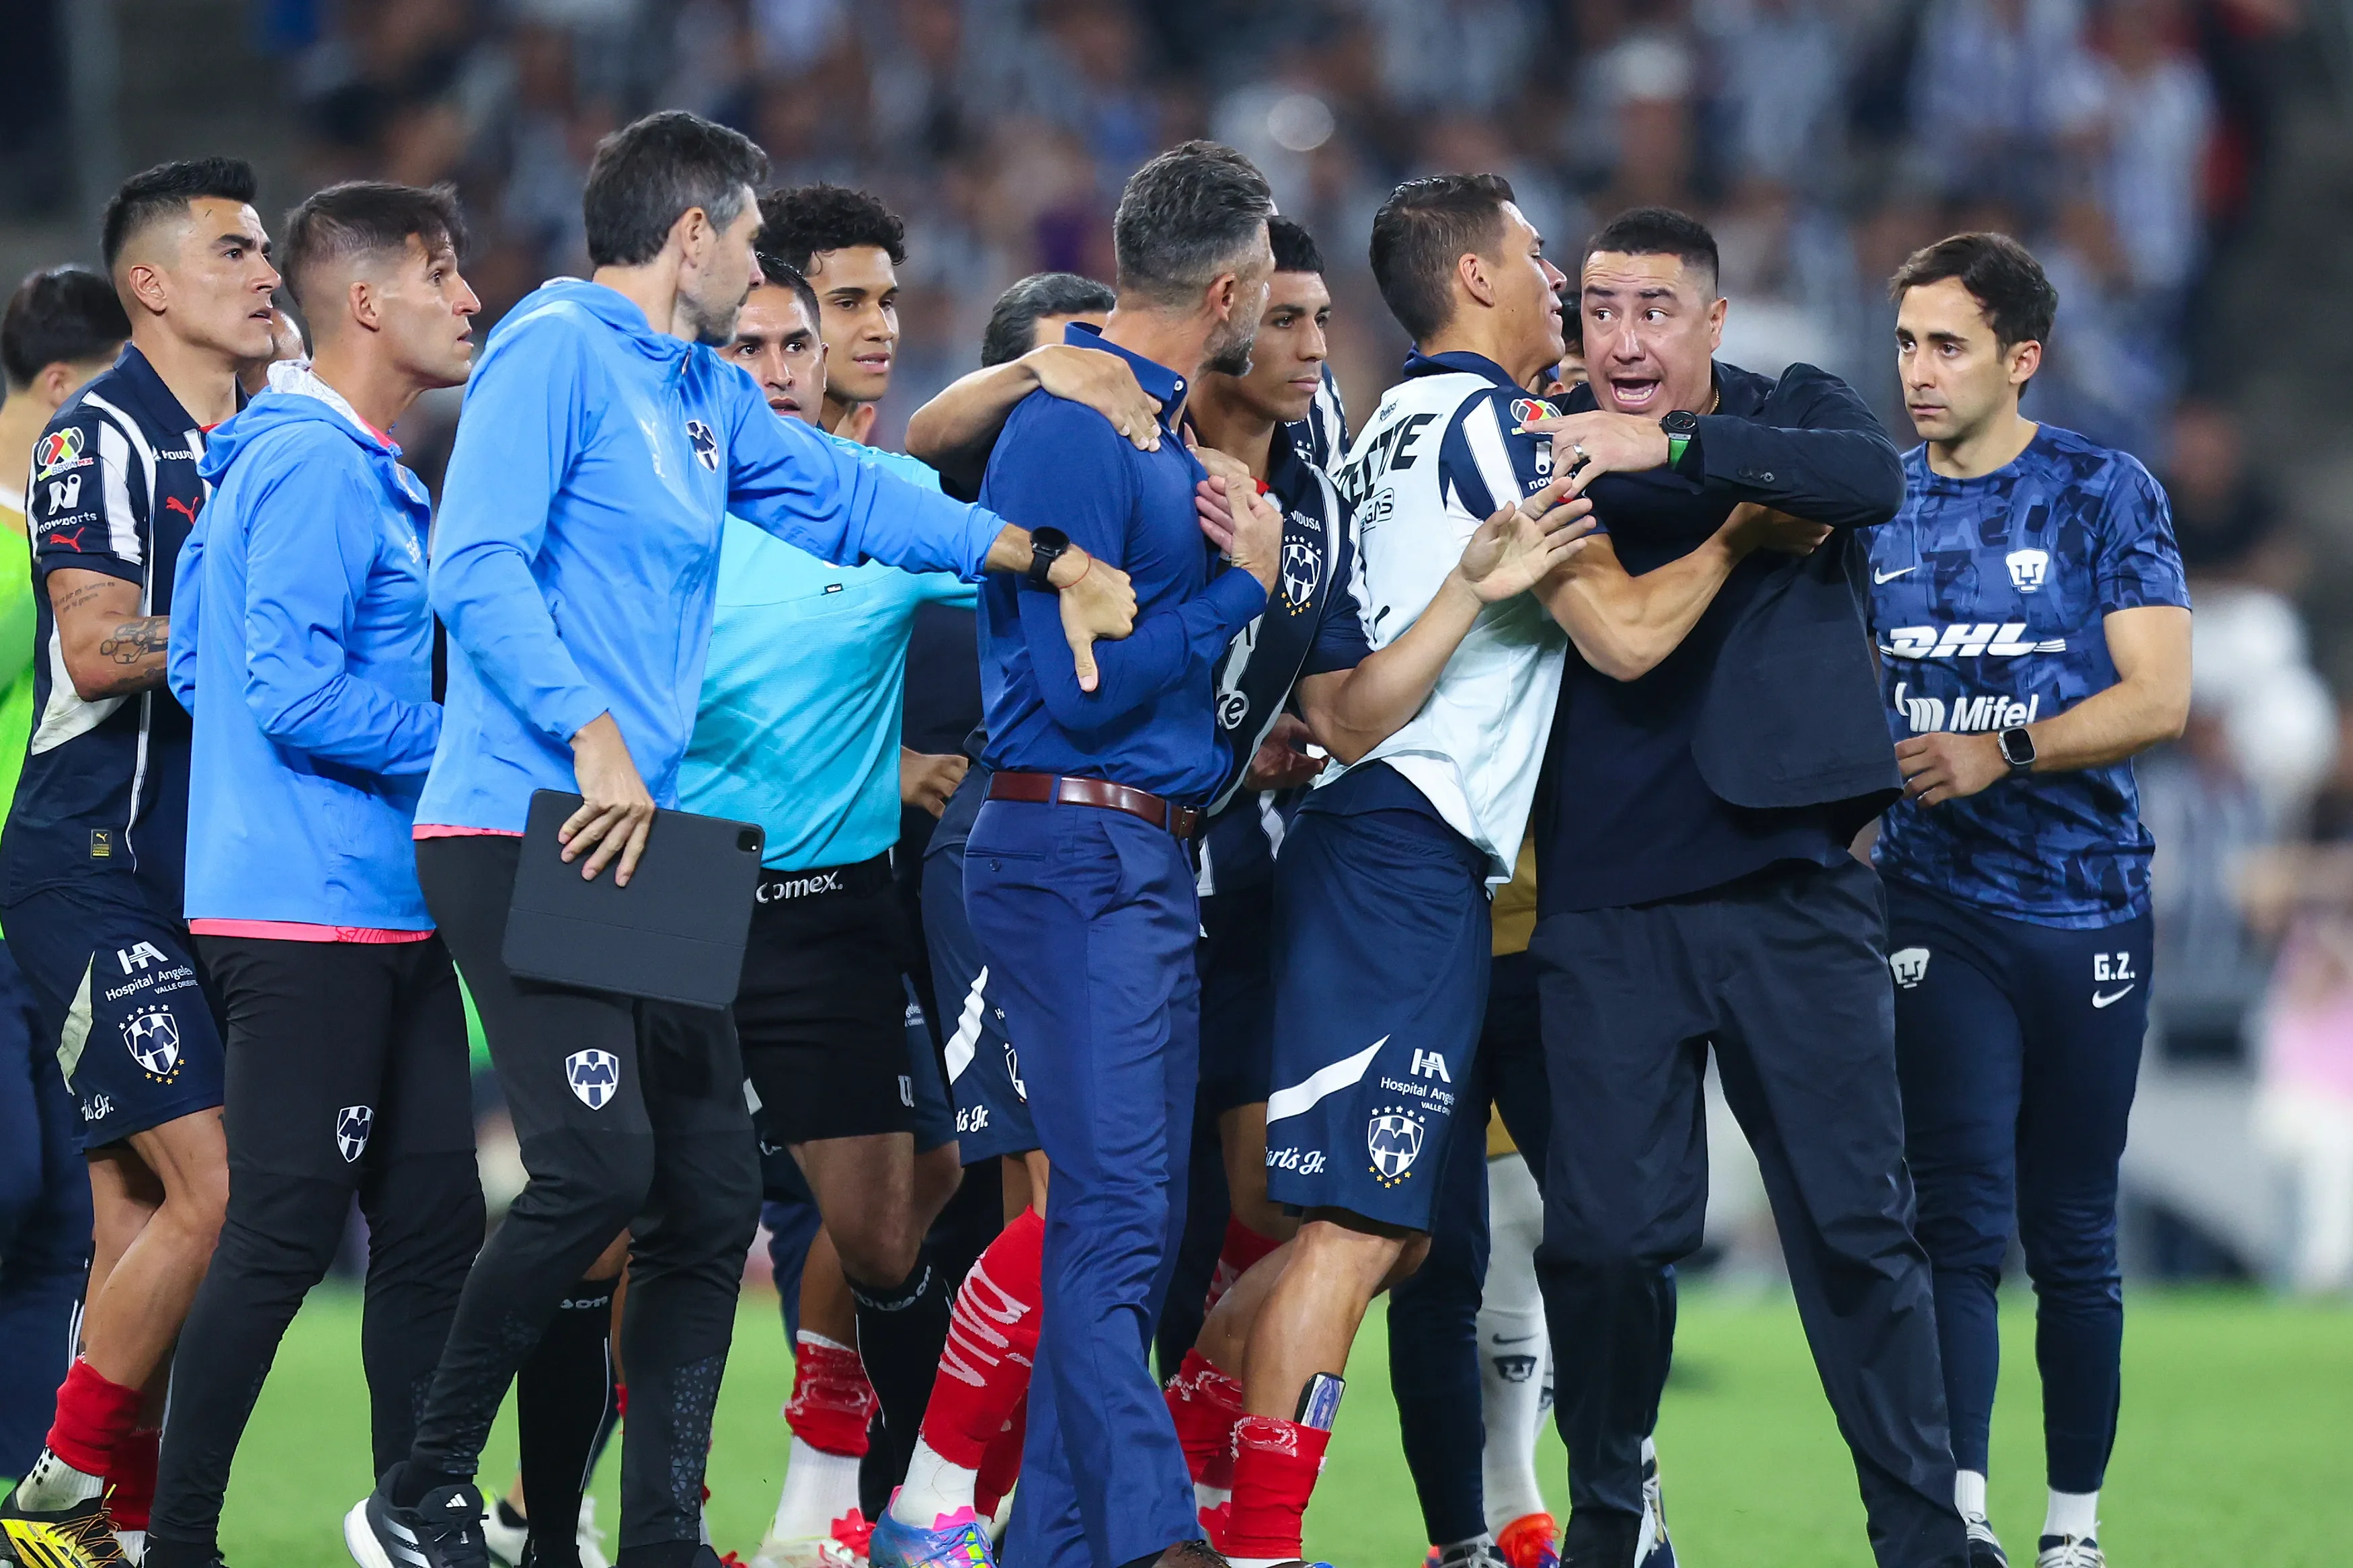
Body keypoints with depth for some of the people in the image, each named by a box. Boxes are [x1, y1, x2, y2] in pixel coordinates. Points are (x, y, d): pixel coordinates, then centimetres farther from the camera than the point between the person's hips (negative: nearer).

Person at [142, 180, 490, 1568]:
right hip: (311, 917, -10)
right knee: (283, 1239, -8)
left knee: (433, 1227, 9)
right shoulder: (315, 468, -14)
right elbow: (297, 697, -21)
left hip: (386, 919, 10)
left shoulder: (369, 472, 18)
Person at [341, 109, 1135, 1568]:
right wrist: (593, 736, -25)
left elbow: (846, 494, 28)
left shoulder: (706, 393, 20)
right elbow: (477, 566, -17)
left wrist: (1041, 555, 17)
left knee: (712, 1196, 5)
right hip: (525, 834, -10)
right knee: (600, 1165, -20)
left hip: (639, 844, 10)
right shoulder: (557, 349, -8)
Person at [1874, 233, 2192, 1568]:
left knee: (2074, 1239, 5)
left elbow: (2159, 698, -10)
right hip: (1938, 901, 2)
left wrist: (2000, 753, -21)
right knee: (1961, 1218, -12)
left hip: (2088, 907, -1)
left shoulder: (2105, 494, -2)